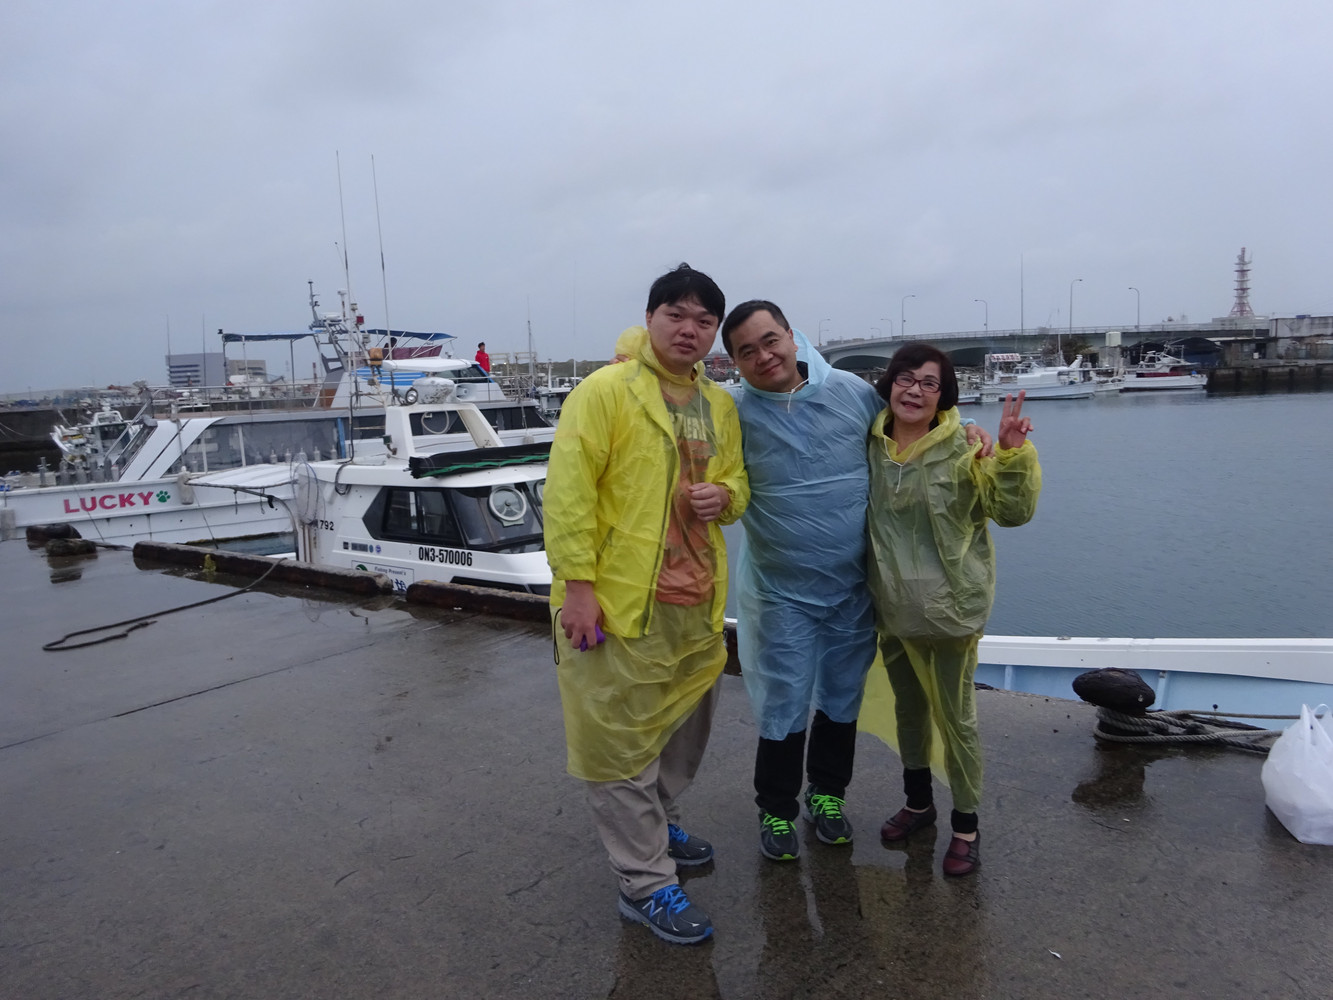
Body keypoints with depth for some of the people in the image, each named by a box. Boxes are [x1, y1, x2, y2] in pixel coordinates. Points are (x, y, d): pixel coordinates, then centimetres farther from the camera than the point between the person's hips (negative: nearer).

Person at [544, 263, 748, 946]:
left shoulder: (720, 405, 11)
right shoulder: (605, 390, -10)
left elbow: (737, 483, 21)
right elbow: (566, 494, -14)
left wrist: (724, 496, -3)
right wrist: (578, 586, -19)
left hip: (697, 601, 7)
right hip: (618, 602, -7)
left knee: (686, 724, 22)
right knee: (621, 739, 3)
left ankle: (654, 823, 46)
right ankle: (645, 883, 19)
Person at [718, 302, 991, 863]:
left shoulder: (852, 392, -2)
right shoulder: (733, 412, -11)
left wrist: (965, 431, -3)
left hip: (854, 586, 3)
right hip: (781, 594, -3)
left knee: (842, 699, 19)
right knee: (783, 709, 5)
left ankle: (827, 791, 41)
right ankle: (776, 810, 29)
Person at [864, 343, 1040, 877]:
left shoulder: (964, 450, -12)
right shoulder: (871, 445, 1)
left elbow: (1014, 510, -15)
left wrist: (1013, 454, -28)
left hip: (949, 608, -5)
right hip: (893, 609, 5)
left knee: (955, 717, 5)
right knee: (909, 707, 21)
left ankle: (966, 826, 24)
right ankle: (918, 802, 41)